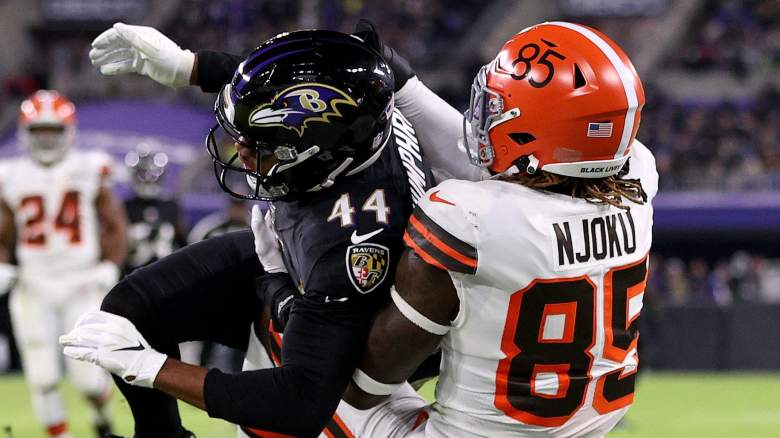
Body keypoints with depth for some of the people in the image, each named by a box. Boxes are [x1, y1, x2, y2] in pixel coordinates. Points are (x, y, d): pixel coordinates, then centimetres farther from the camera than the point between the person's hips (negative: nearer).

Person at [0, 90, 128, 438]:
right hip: (34, 288, 2)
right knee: (43, 377, -4)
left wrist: (110, 268, -5)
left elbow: (115, 226, 8)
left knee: (88, 375, -5)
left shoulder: (89, 172, 0)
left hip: (82, 284, -2)